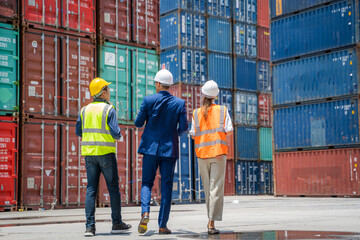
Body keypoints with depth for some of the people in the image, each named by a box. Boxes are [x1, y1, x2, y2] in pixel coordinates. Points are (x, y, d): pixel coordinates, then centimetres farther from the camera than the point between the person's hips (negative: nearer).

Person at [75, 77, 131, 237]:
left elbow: (78, 132, 12)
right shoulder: (109, 109, -7)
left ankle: (90, 226, -1)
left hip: (89, 153, 5)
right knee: (113, 188, 7)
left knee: (91, 189, 4)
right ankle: (117, 223, 13)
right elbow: (115, 133, -13)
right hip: (106, 152, -4)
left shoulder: (85, 110, 8)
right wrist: (118, 135, 9)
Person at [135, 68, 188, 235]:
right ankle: (162, 225, 6)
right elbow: (184, 127, -2)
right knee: (166, 186, 6)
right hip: (169, 149, 1)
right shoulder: (179, 103, -2)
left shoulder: (148, 100, -5)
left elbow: (138, 123, -2)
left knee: (147, 183, 11)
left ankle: (145, 213, -15)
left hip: (151, 147, 0)